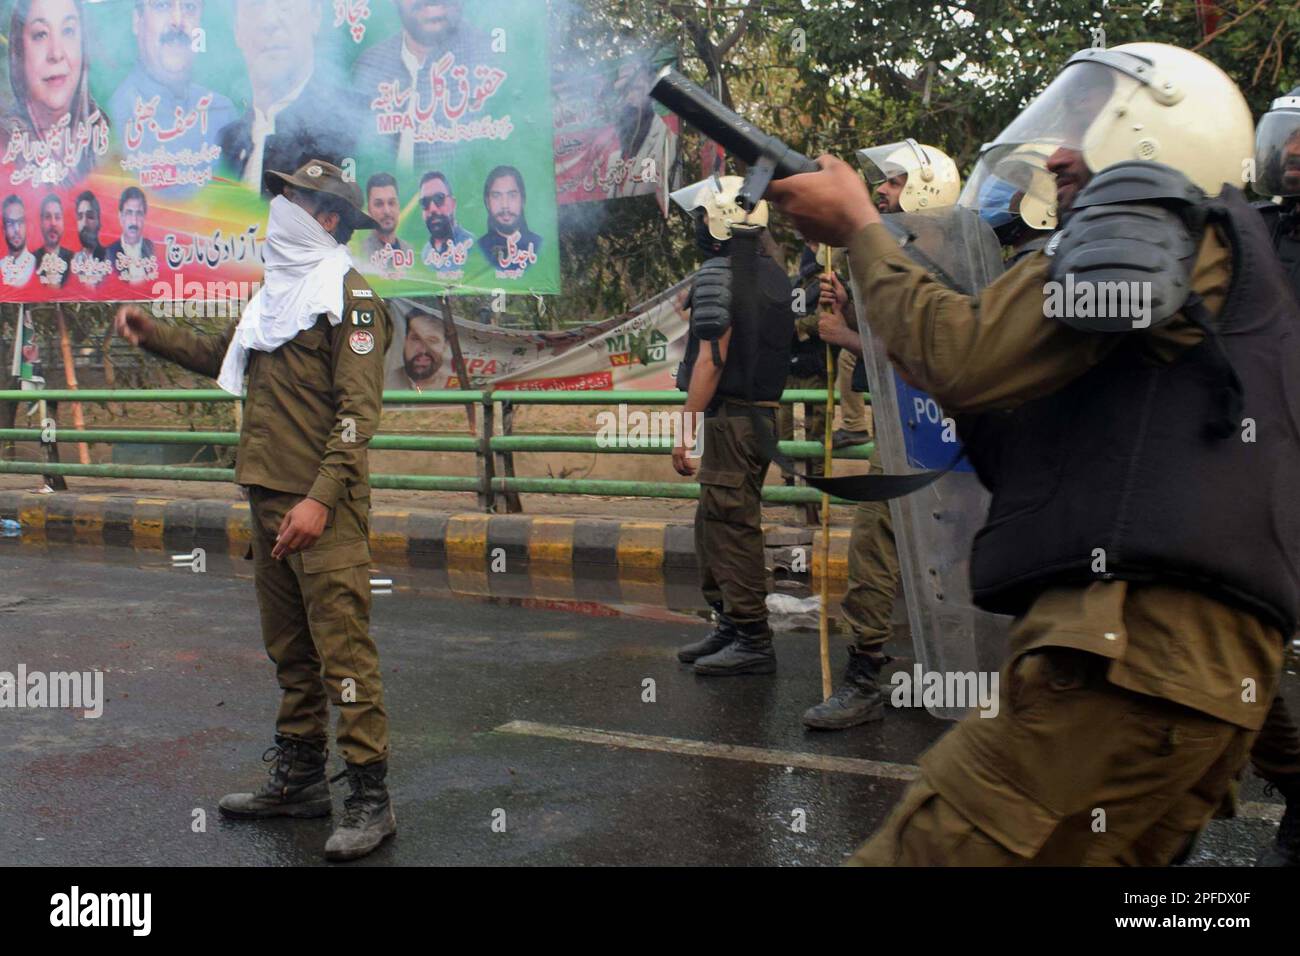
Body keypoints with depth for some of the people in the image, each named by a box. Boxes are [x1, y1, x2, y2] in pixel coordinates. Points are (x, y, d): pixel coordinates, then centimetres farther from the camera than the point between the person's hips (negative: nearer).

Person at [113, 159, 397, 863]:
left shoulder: (349, 295, -8)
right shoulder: (276, 293, 19)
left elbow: (359, 409, -16)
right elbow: (221, 355, 34)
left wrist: (321, 498, -24)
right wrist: (152, 335, 22)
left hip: (323, 508, -9)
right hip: (268, 496, 9)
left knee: (342, 648, -9)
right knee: (289, 648, 14)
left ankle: (369, 798, -5)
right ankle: (298, 779, 24)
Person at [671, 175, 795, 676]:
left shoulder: (718, 275, -12)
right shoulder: (774, 274, 15)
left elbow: (712, 359, -18)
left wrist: (685, 429, -17)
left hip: (730, 416, -9)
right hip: (764, 413, 9)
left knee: (732, 527, -5)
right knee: (713, 524, 17)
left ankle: (752, 641, -2)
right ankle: (728, 624, 24)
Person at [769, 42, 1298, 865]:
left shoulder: (1159, 209, 2)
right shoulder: (1205, 257, 31)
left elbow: (968, 358, -10)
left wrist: (859, 227, 6)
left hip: (1133, 646, -10)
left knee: (922, 850, -11)